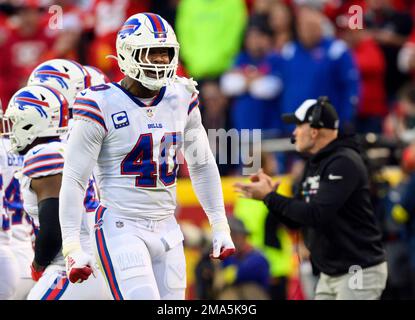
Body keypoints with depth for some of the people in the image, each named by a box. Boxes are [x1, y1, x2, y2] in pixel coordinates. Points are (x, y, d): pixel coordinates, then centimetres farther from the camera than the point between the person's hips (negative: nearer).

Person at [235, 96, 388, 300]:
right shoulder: (314, 164, 14)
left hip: (359, 273, -10)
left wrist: (269, 197, -18)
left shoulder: (344, 162, -16)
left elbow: (316, 215, -26)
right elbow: (295, 220, 16)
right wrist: (269, 194, -2)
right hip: (329, 275, 10)